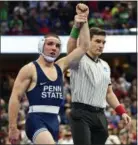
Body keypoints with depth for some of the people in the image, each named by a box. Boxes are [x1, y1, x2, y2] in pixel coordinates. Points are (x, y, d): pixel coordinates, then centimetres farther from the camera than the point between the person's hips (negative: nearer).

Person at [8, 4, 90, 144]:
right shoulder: (29, 69, -3)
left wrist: (84, 24, 7)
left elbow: (84, 47, 17)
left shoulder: (60, 66, 14)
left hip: (54, 121, 7)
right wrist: (13, 128, -12)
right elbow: (15, 97, -6)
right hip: (37, 120, -7)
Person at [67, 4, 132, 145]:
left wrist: (122, 112, 13)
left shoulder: (105, 66, 19)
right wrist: (79, 21, -40)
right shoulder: (79, 61, -3)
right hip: (81, 114, -7)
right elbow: (72, 45, -26)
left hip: (100, 116, 7)